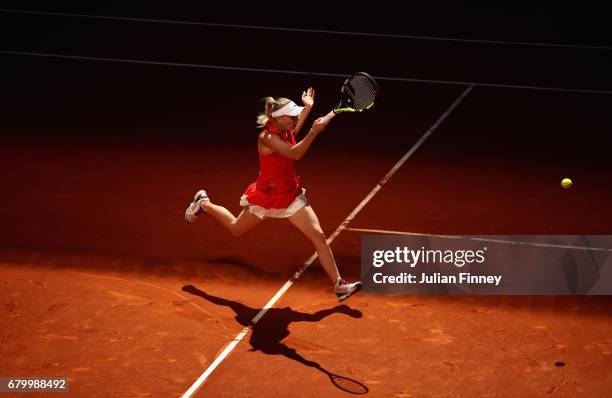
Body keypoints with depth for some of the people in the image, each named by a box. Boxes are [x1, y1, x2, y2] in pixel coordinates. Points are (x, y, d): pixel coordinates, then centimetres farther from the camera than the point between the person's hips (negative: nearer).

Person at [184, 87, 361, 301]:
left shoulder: (285, 130, -2)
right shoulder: (267, 137, -26)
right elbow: (295, 153, -41)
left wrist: (307, 107, 25)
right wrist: (314, 131, -51)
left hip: (291, 195, 6)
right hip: (266, 196, -6)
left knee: (318, 236, -7)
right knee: (236, 228, 19)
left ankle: (339, 285, -3)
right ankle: (203, 204, 48)